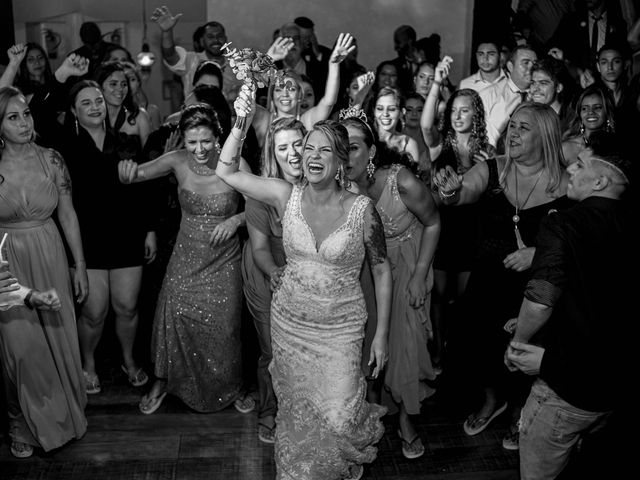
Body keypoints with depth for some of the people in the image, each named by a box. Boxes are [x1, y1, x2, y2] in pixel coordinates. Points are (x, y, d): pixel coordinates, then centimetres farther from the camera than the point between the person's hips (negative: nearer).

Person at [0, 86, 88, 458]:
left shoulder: (51, 159, -3)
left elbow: (68, 214, 1)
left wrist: (80, 265, 2)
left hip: (50, 259, 2)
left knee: (60, 339, 12)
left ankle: (66, 413, 36)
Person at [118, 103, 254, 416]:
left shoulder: (234, 164, -14)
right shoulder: (178, 161, -9)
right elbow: (137, 175, -16)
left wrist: (237, 220, -22)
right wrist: (127, 173, -39)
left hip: (223, 260, -1)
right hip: (187, 257, 1)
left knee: (224, 326, 6)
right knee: (173, 317, 0)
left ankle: (232, 386, 33)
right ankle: (163, 382, 27)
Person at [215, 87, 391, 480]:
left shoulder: (362, 208, -13)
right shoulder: (287, 196, -7)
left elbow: (382, 270, -4)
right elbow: (226, 172, -7)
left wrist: (382, 335, -3)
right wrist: (241, 123, -21)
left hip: (340, 328, -2)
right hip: (289, 322, 3)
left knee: (338, 420, -10)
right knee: (296, 414, 15)